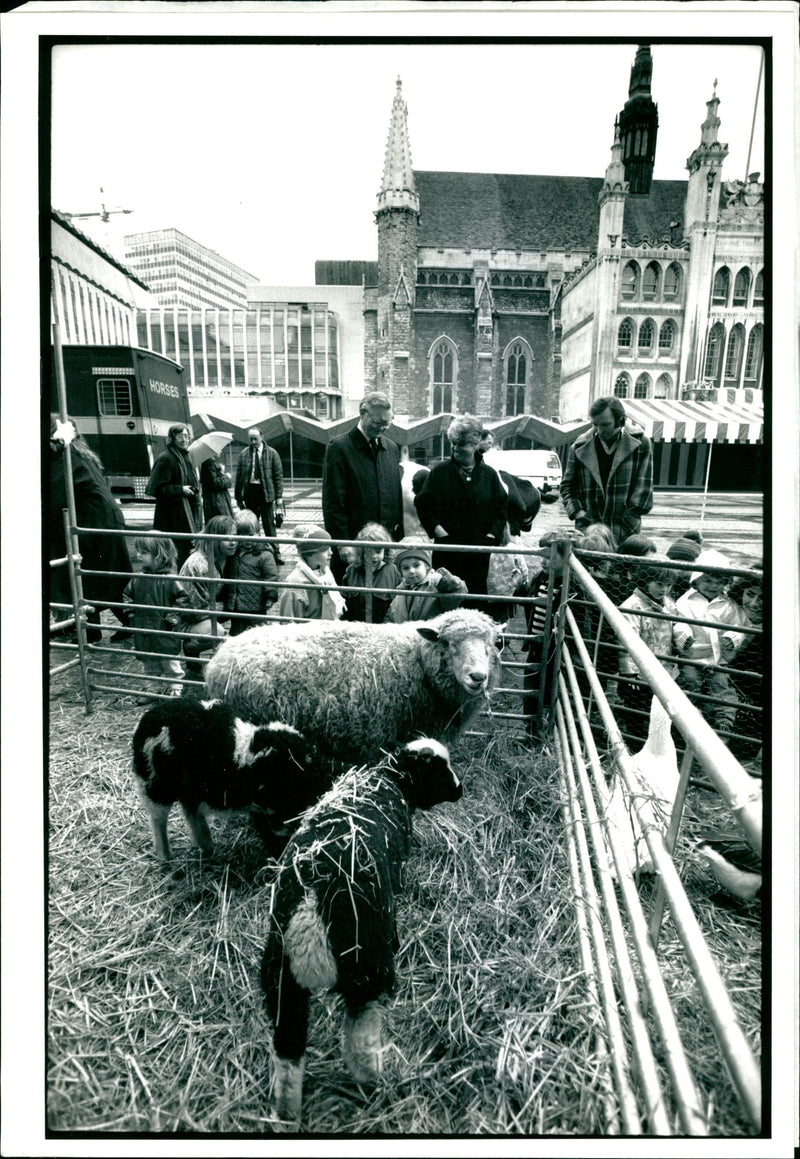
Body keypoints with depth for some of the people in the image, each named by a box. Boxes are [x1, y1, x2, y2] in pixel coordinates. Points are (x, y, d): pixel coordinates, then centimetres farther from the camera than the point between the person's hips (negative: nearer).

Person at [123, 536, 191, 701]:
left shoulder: (170, 579, -15)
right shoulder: (138, 578, 1)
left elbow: (182, 599, -13)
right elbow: (127, 598, 13)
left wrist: (171, 619, -15)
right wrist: (133, 616, 2)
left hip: (165, 633, -5)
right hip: (143, 632, 5)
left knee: (171, 665, 9)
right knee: (149, 665, 19)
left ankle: (175, 690, 25)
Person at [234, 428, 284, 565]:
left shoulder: (271, 453, 1)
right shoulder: (244, 454, 6)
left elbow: (278, 475, 1)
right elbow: (239, 476, 8)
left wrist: (278, 495, -5)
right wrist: (238, 496, 4)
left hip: (266, 492, -2)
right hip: (250, 491, 2)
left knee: (269, 525, 1)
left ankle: (275, 554, 8)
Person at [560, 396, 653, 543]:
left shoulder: (639, 443, 1)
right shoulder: (580, 447, 3)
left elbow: (643, 487, -1)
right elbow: (567, 485, 11)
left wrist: (626, 524, -8)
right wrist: (578, 513, -4)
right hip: (588, 531, 1)